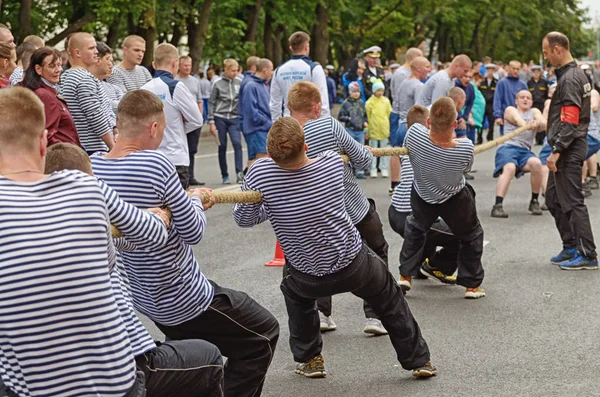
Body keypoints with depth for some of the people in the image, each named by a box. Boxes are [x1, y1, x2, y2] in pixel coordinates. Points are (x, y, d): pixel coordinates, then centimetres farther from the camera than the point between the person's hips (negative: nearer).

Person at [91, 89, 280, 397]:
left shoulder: (92, 166, -6)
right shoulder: (155, 164, -26)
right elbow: (193, 233, -17)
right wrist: (197, 199, 3)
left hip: (143, 297, 8)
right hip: (182, 299, -7)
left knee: (187, 350, 33)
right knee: (263, 334, 12)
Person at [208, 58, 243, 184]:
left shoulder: (239, 83, 5)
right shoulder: (218, 84, 1)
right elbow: (211, 103, 3)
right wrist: (211, 122, -3)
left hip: (234, 118, 1)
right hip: (220, 118, -1)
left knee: (237, 143, -17)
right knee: (222, 147, 3)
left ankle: (239, 173, -19)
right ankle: (225, 176, 11)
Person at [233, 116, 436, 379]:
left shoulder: (259, 174, -23)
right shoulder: (333, 162, -16)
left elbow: (243, 219, -9)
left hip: (307, 280, 0)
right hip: (354, 264, 0)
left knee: (295, 293, 35)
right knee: (390, 298, 27)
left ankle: (309, 359, 33)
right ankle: (419, 360, 33)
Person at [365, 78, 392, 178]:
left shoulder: (386, 101, 4)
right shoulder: (370, 102, -4)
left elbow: (389, 114, 9)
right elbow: (367, 116, -2)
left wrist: (389, 128, 5)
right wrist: (367, 129, -6)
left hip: (384, 129, 2)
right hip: (373, 130, -2)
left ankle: (384, 168, 15)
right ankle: (373, 169, 11)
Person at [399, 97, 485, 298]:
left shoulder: (414, 133, -35)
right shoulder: (465, 148, -36)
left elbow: (406, 149, -9)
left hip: (422, 195, 2)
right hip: (455, 199, -2)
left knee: (415, 228, 31)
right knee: (471, 236, 22)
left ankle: (405, 275, 28)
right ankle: (472, 285, 25)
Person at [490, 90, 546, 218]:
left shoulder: (534, 112, 24)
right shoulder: (510, 110, 17)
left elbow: (544, 123, -1)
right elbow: (518, 120, -9)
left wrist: (537, 123, -27)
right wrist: (526, 124, -34)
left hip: (525, 150, 3)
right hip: (508, 146, -3)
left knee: (536, 163, -30)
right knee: (510, 167, -35)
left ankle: (534, 202, -11)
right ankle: (497, 206, -39)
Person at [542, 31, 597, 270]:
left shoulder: (570, 79, -17)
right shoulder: (575, 74, 15)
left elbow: (569, 120, -23)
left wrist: (556, 151, -24)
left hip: (569, 150, -10)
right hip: (567, 149, 10)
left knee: (572, 201, -7)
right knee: (553, 199, 16)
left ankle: (587, 255, -4)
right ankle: (571, 247, 22)